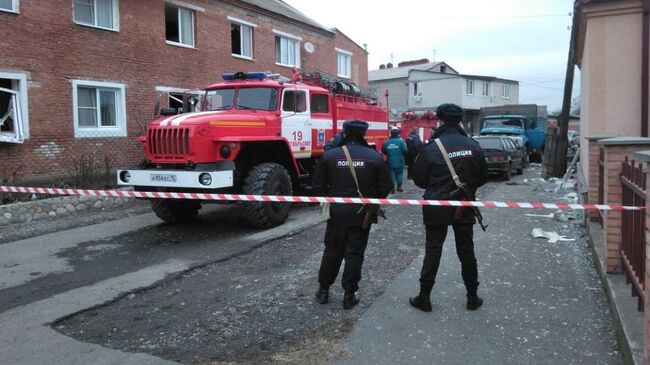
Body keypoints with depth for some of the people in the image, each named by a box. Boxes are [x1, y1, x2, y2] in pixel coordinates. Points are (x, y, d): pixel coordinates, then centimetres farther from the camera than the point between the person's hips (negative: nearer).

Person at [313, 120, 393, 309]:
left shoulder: (330, 155, -4)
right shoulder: (374, 157, -6)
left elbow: (319, 184, 0)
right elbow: (385, 187, -3)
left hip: (337, 211, 1)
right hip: (362, 213, -1)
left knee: (332, 251, 14)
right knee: (355, 253, 7)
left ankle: (323, 290, 23)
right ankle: (349, 295, 11)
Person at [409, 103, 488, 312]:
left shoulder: (431, 148, -14)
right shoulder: (472, 146, -3)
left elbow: (418, 179, -8)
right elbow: (483, 177, 4)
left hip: (437, 207, -3)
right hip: (464, 207, 3)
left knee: (433, 251, 5)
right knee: (466, 251, 13)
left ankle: (424, 297, 11)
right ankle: (472, 297, 23)